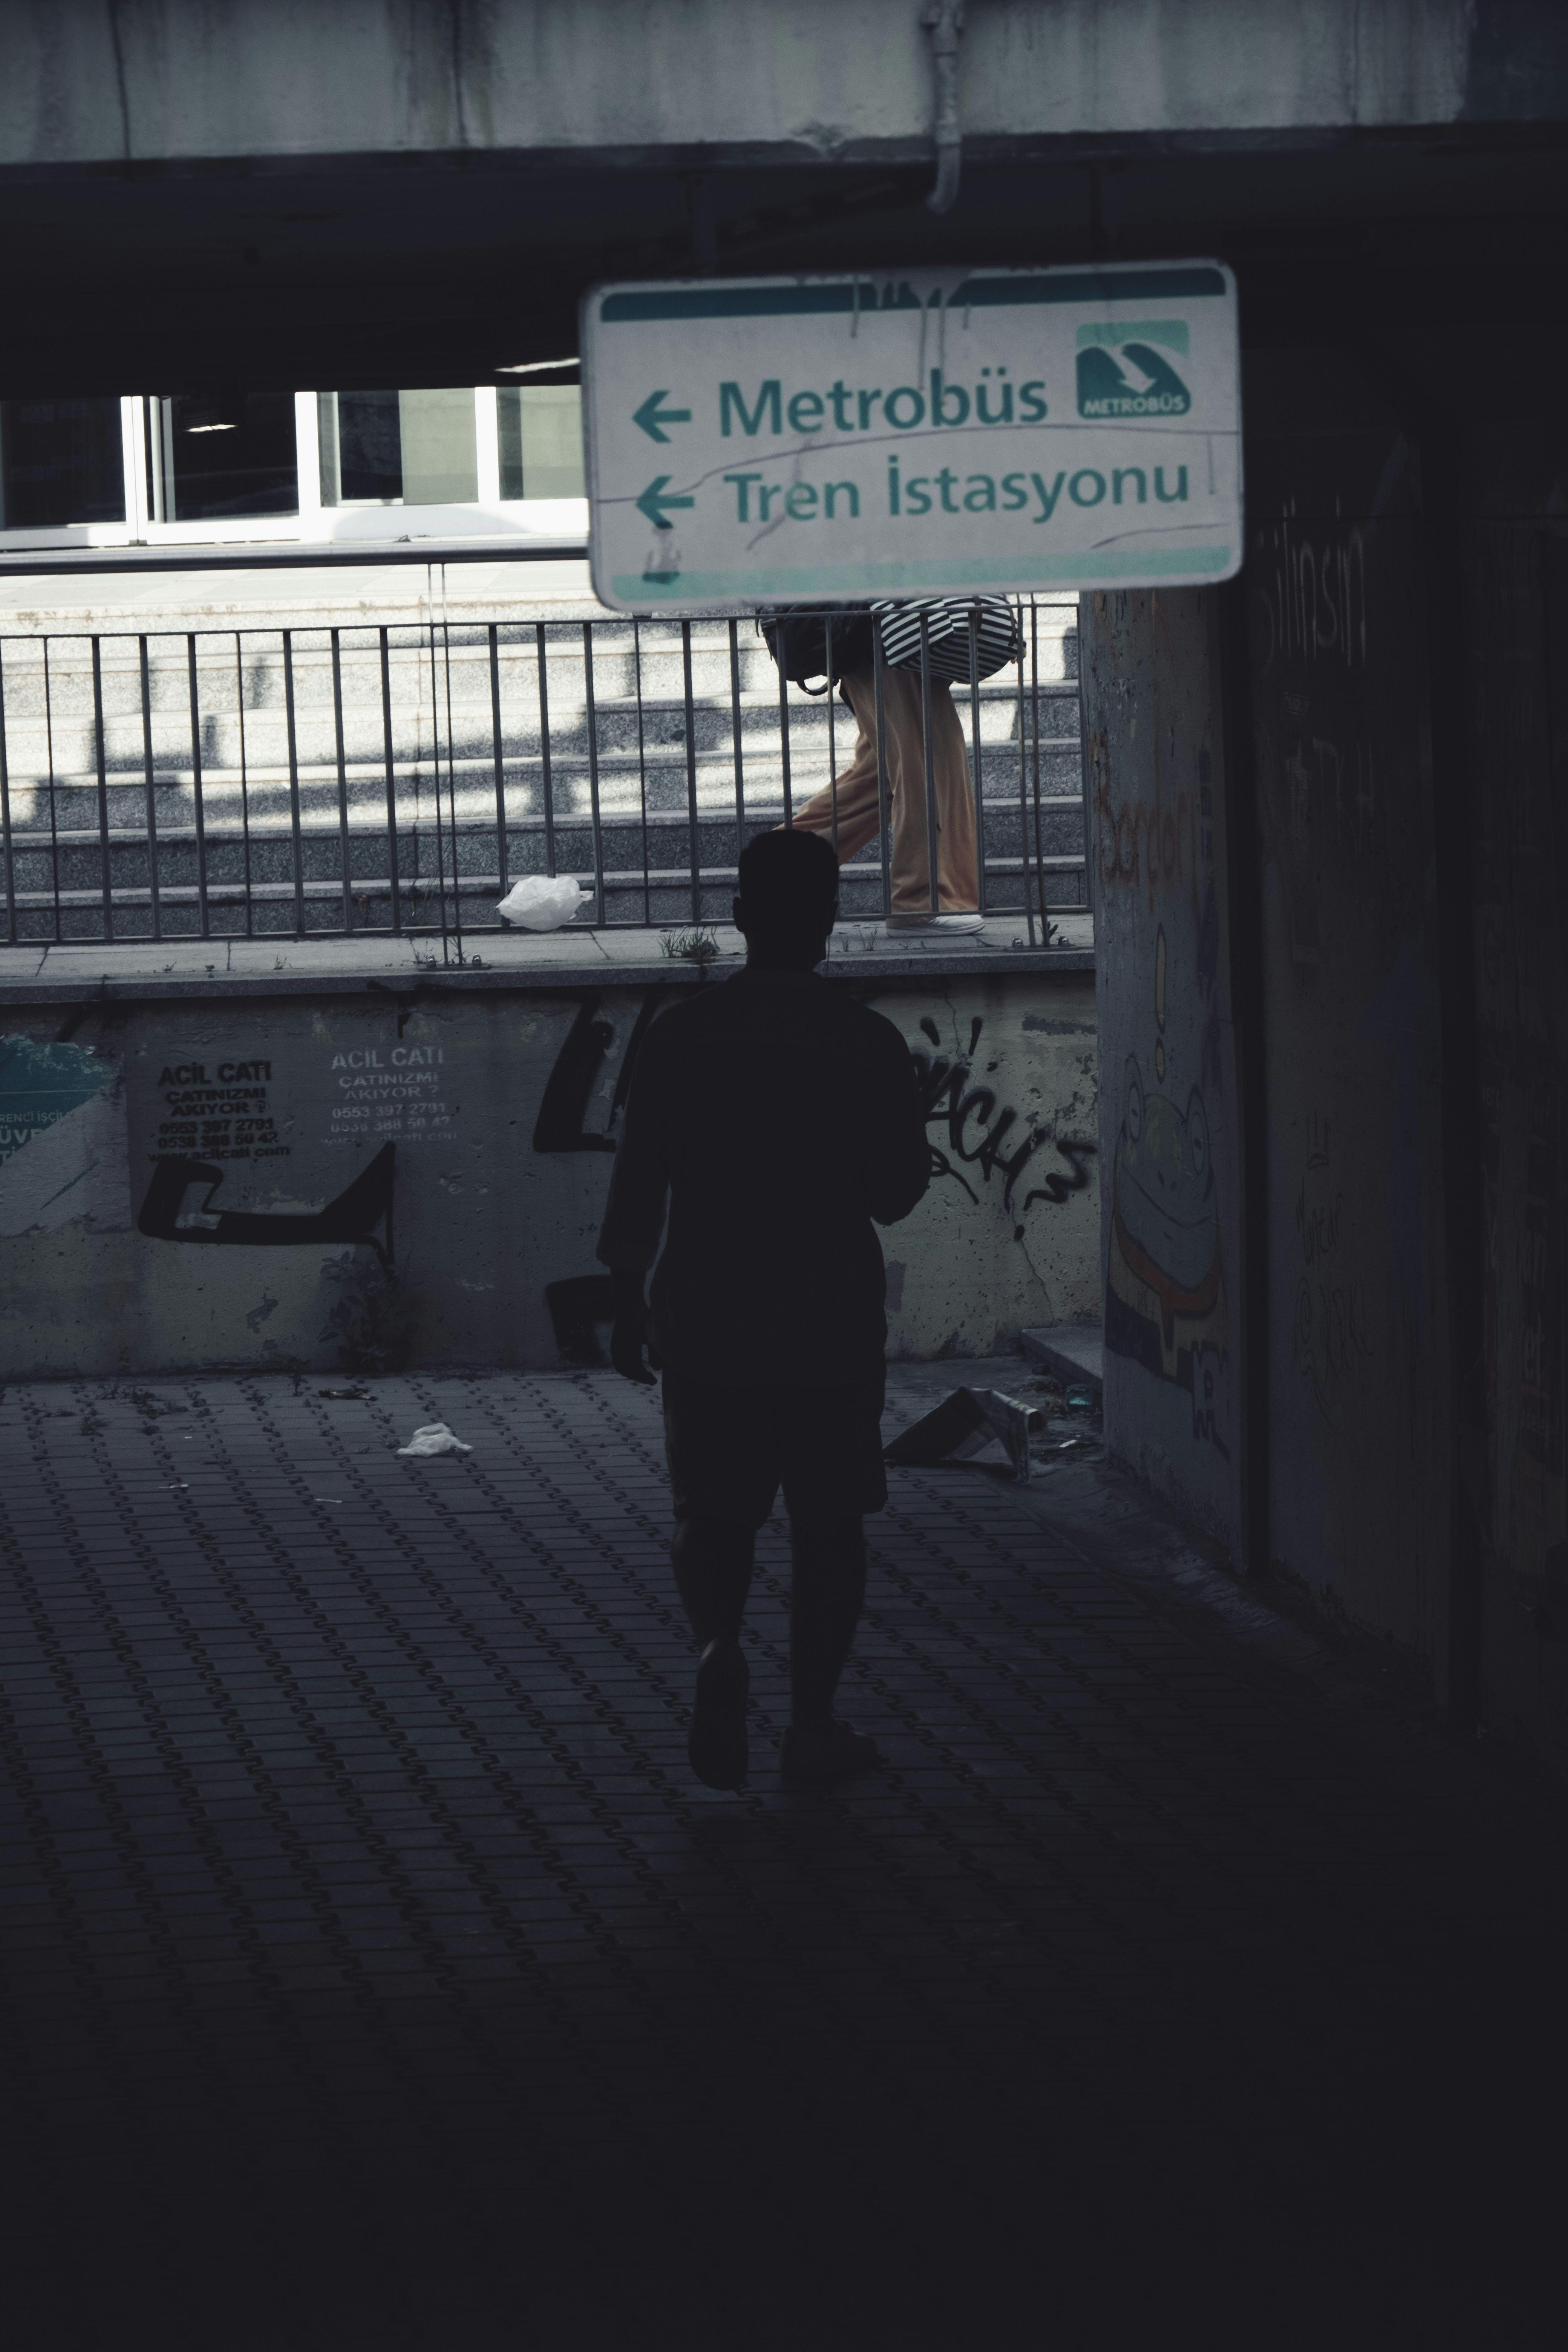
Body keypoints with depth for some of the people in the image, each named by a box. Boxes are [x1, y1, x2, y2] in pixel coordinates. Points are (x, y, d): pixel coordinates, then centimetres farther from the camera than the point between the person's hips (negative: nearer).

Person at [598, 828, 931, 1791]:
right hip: (834, 1325, -1)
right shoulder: (869, 1042, -6)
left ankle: (720, 1642, -16)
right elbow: (896, 1193, 0)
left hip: (708, 1322, 1)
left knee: (715, 1515, 12)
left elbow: (639, 1187, -2)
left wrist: (628, 1304, 8)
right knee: (828, 1525, 11)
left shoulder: (681, 1034, -5)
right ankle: (815, 1725, 11)